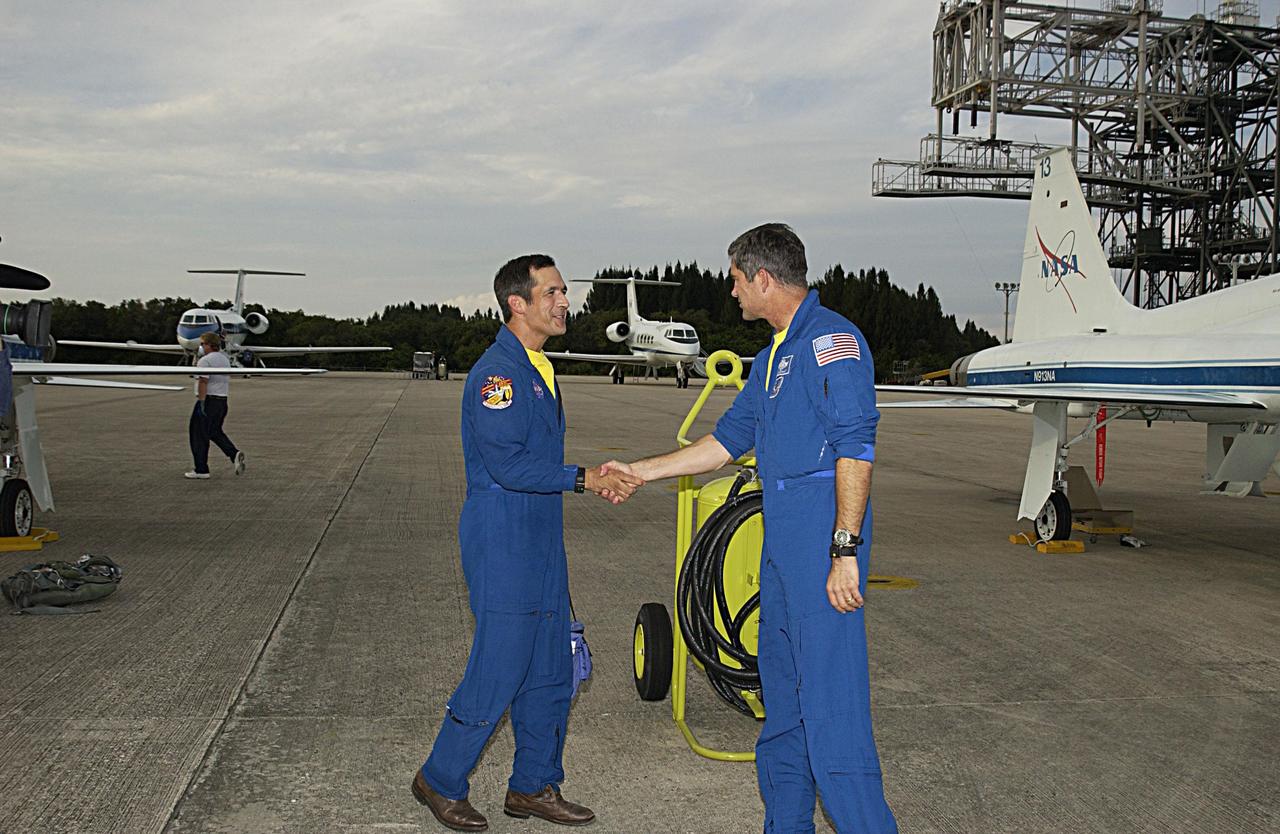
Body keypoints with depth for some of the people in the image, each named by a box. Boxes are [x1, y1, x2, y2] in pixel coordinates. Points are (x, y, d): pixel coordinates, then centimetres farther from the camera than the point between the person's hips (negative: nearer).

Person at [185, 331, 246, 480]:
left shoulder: (205, 360, -13)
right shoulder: (225, 359, 15)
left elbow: (203, 382, -21)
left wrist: (201, 402, -22)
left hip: (208, 400, -9)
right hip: (222, 400, 9)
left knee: (199, 435, 0)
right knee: (215, 432, 20)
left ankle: (201, 470, 2)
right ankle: (234, 454, 0)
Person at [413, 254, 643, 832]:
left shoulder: (540, 371, 15)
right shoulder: (497, 372, -16)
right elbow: (506, 464, -23)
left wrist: (600, 480, 9)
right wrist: (584, 478, -20)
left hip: (541, 546, 10)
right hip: (502, 550, -10)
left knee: (550, 672, 13)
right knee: (497, 673, -2)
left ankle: (535, 786, 26)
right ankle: (440, 782, 17)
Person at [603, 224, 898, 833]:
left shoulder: (832, 338, -11)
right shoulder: (774, 356, 20)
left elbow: (856, 447, -18)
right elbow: (728, 440, 27)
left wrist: (846, 551, -22)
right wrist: (639, 472, 27)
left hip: (824, 534, -10)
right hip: (781, 539, 10)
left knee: (830, 698, -10)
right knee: (782, 694, 14)